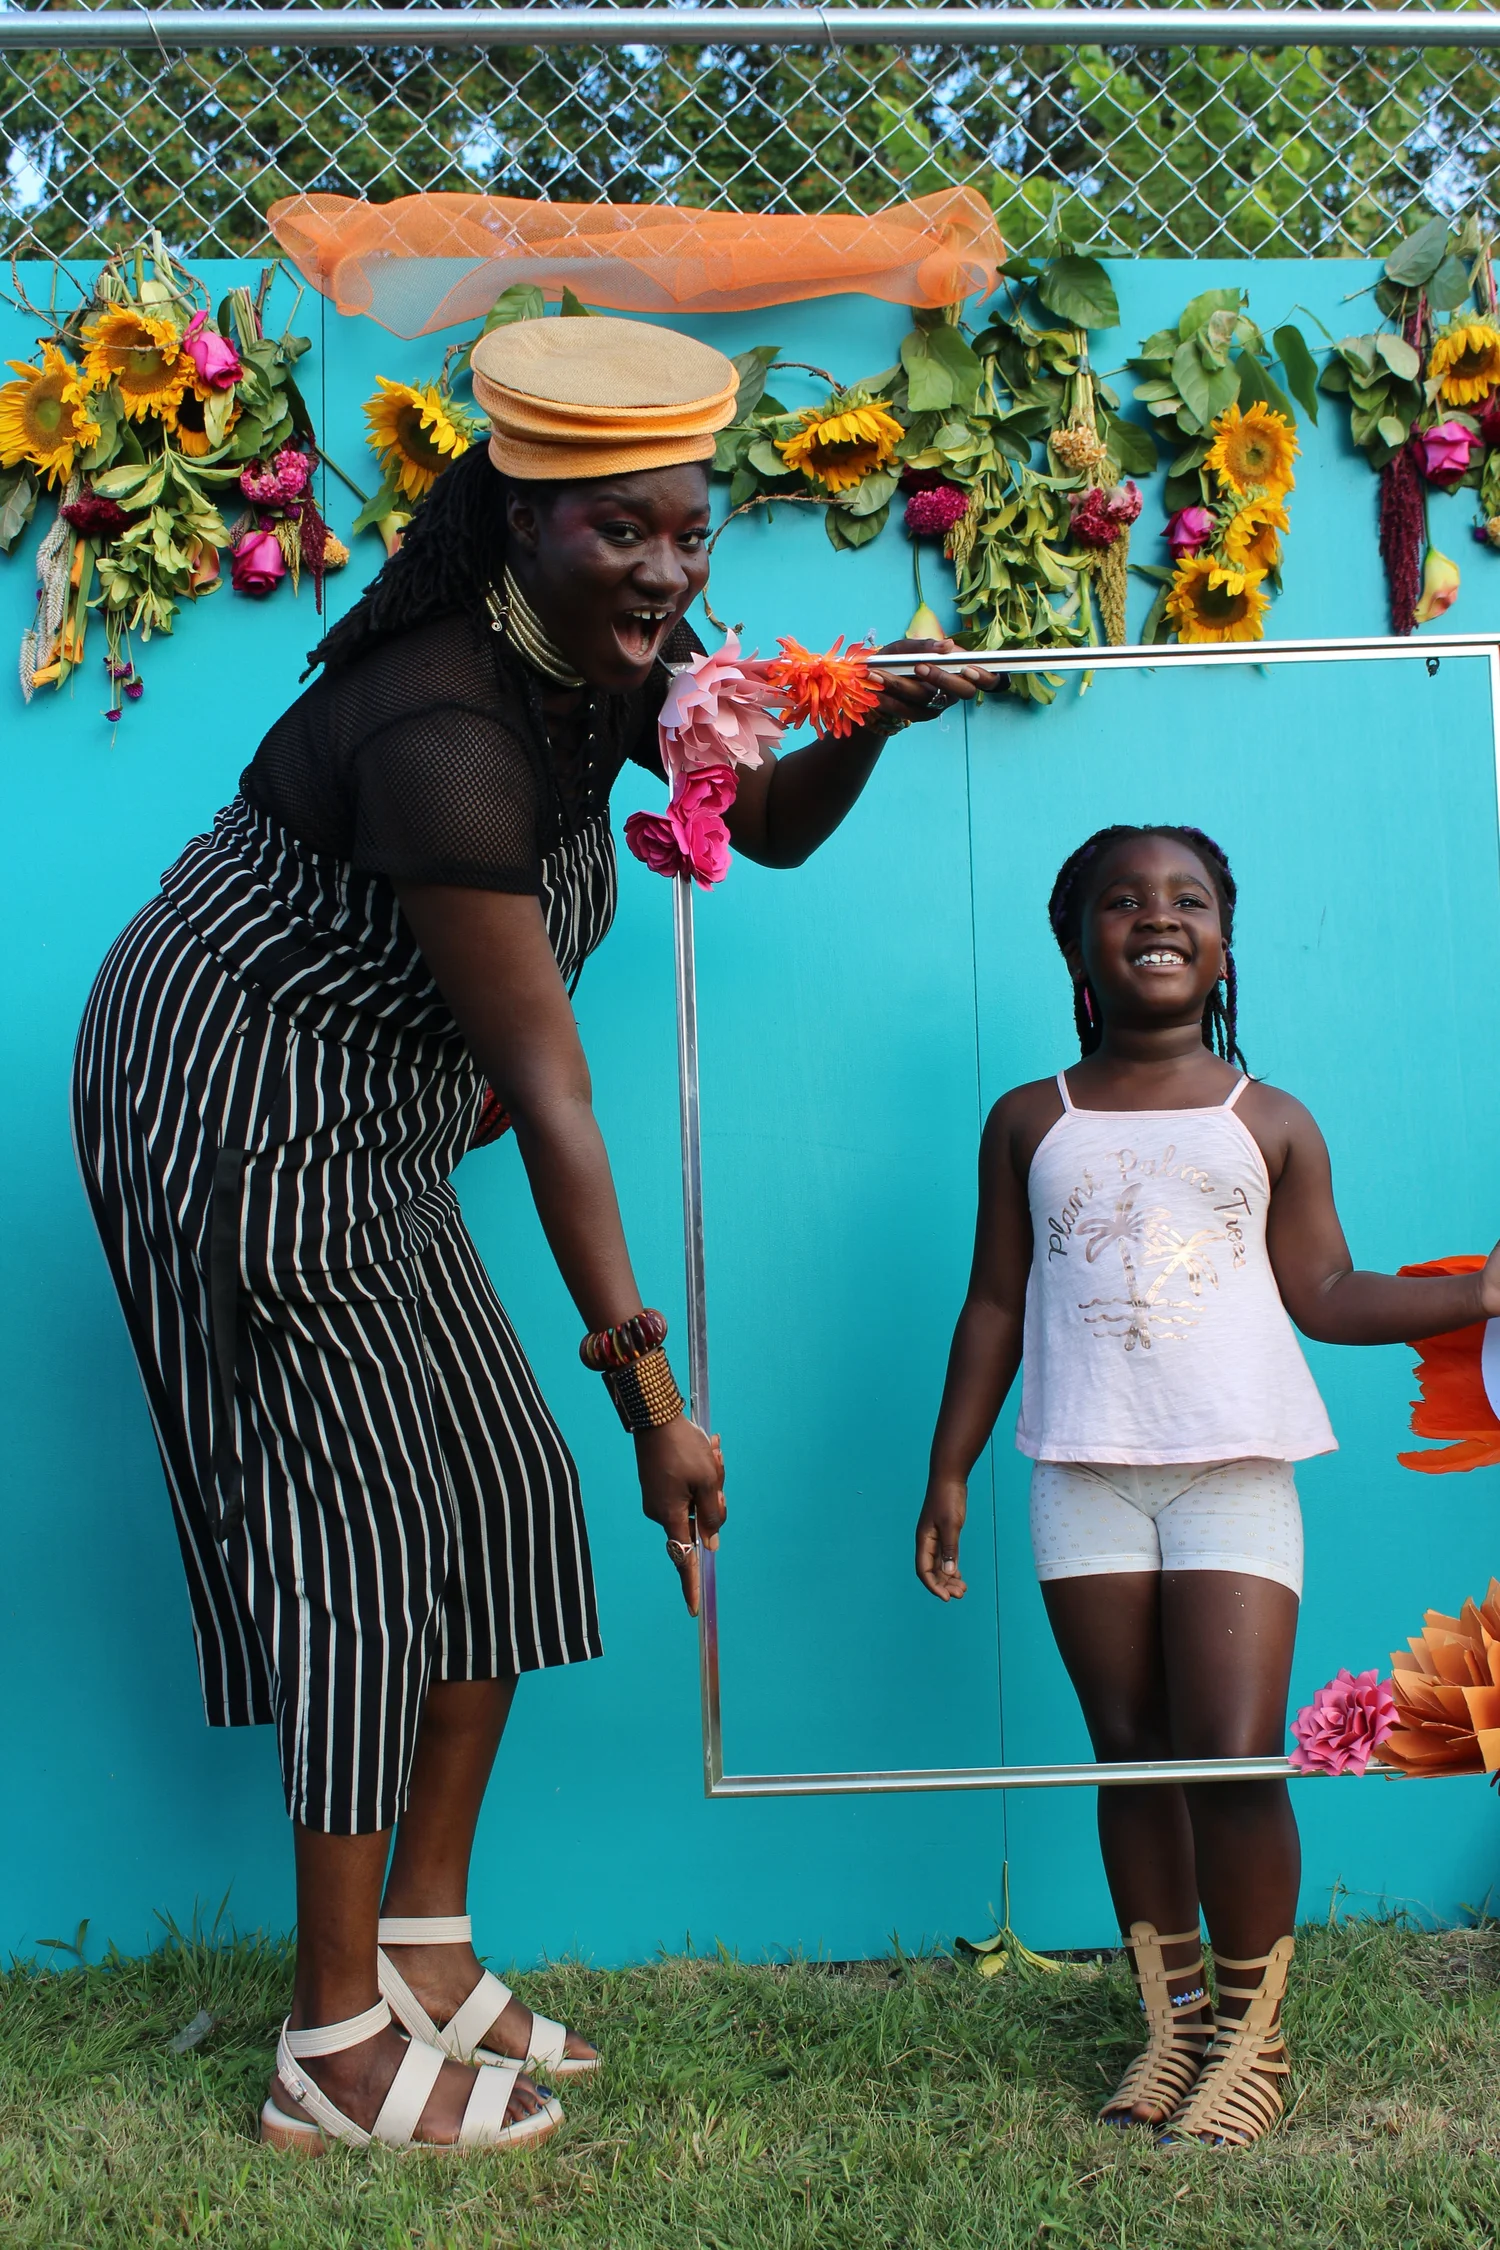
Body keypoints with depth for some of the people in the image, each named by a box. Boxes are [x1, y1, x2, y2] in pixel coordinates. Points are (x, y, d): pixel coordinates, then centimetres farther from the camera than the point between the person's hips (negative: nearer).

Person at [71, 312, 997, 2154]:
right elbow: (548, 1093, -30)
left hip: (360, 1128, 9)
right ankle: (338, 2054, 4)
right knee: (358, 1518, -9)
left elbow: (772, 829, 12)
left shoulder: (614, 658, -1)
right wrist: (652, 1392, -27)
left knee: (501, 1490, 8)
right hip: (233, 1094, -9)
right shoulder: (446, 727, -29)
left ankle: (429, 1954, 20)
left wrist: (867, 728, -11)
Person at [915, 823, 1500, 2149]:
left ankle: (1252, 2033, 11)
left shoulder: (1270, 1124, 8)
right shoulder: (1031, 1124, 10)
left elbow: (1324, 1294, 5)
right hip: (1085, 1477, 2)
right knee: (1131, 1755, 6)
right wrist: (951, 1469, 9)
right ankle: (1171, 2019, 19)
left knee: (1235, 1760, -7)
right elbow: (996, 1305, 11)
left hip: (1235, 1470, -1)